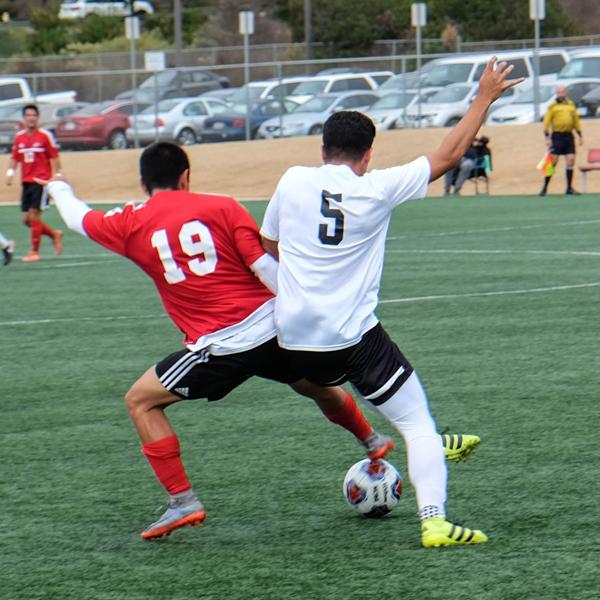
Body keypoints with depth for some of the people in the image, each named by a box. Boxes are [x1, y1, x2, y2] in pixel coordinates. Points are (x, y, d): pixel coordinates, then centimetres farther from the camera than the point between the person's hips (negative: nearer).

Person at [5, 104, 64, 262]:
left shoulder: (45, 136, -6)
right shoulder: (19, 137, 9)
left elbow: (54, 158, -4)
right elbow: (15, 158, 15)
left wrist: (58, 176, -9)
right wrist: (10, 172, -1)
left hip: (41, 181, -6)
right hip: (26, 182, 6)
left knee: (34, 215, -11)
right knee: (26, 219, 4)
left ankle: (35, 252, -3)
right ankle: (54, 234, 25)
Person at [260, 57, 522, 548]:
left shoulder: (293, 180, 3)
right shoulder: (378, 189, -6)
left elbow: (268, 244, 19)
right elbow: (448, 156, 1)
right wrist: (485, 98, 11)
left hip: (294, 340, 4)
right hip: (353, 337, -4)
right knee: (417, 420, 1)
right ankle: (434, 520, -12)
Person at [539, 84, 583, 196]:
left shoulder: (571, 105, 13)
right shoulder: (553, 106, 0)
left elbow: (576, 121, 20)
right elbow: (546, 122, -3)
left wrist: (580, 136, 17)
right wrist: (547, 137, -11)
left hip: (569, 136, 4)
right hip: (557, 135, -4)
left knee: (571, 160, -1)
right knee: (553, 161, -6)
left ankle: (569, 188, 6)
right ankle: (545, 187, 2)